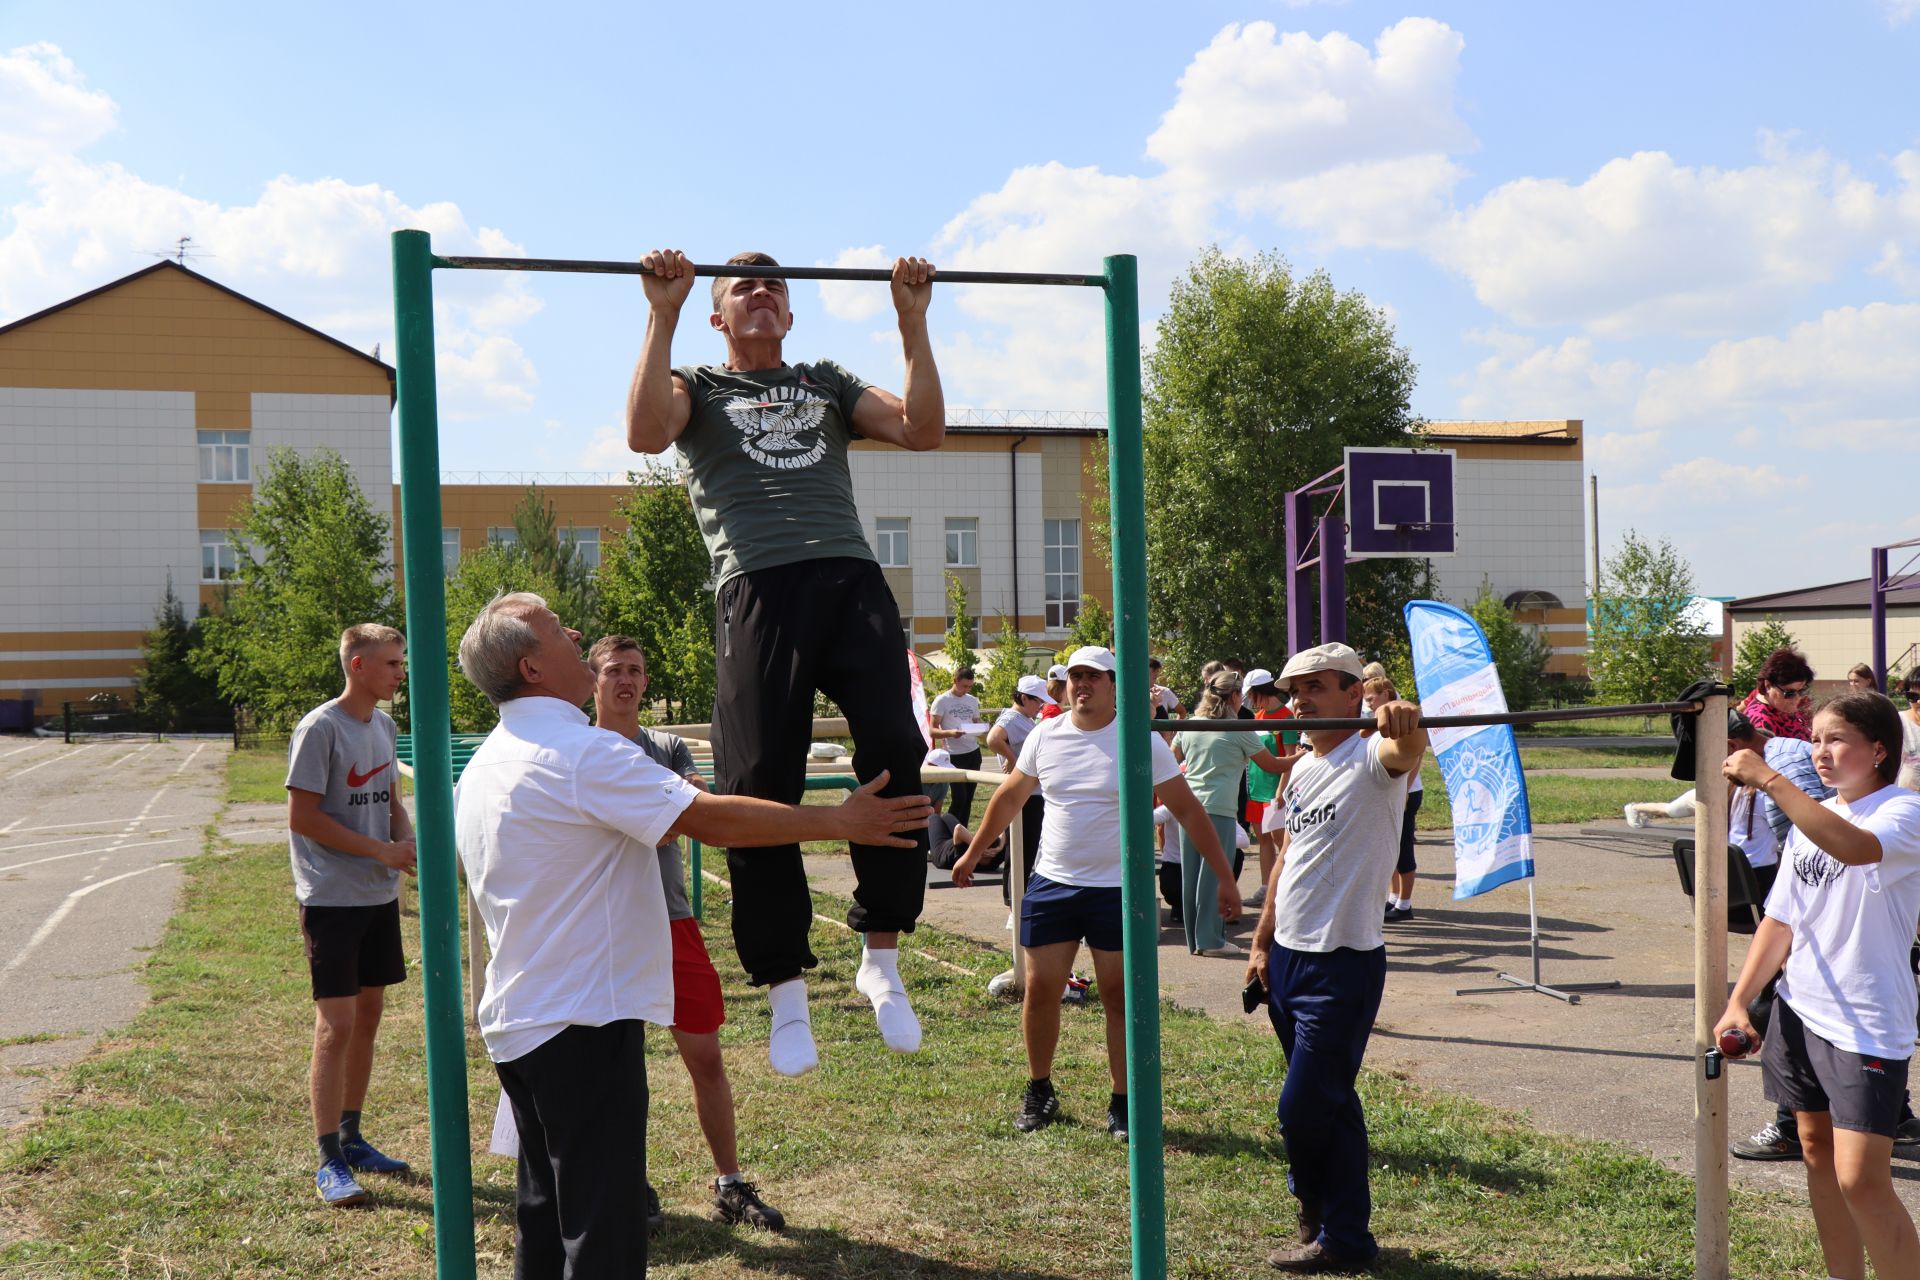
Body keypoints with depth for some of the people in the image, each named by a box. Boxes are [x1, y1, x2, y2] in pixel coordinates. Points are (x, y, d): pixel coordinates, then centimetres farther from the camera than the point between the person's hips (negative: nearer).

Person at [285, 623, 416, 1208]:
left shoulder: (384, 726, 10)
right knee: (336, 1026, -7)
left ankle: (351, 1137, 25)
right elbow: (303, 816, -16)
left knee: (368, 1016, 13)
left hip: (380, 896, 8)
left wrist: (411, 839, -3)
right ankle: (330, 1161, 0)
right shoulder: (320, 728, -13)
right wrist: (383, 851, -16)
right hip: (331, 897, -8)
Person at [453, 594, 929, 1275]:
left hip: (514, 1020, 10)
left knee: (545, 1216, 18)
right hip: (581, 1022, -10)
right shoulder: (584, 751, -18)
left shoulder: (482, 764, 12)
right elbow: (711, 818, -23)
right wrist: (843, 819, -18)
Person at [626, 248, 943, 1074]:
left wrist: (912, 322, 11)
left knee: (894, 753, -18)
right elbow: (646, 433, -3)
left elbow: (925, 430, 14)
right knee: (759, 788, -9)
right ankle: (786, 988, 3)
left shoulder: (827, 383, 30)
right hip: (758, 592, -2)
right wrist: (662, 315, -2)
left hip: (851, 580, 2)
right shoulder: (699, 387, 22)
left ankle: (881, 958, -5)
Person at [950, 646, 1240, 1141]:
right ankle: (1039, 1092, 25)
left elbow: (1187, 810, -5)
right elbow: (1009, 797, 16)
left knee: (1119, 996, 2)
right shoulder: (1045, 736, 2)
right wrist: (973, 854, 22)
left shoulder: (1142, 741, -8)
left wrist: (1224, 877, -7)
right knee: (1040, 990, 5)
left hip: (1117, 890, -3)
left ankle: (1122, 1105, 15)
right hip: (1052, 883, 3)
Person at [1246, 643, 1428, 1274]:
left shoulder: (1371, 757, -12)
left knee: (1305, 1108, -4)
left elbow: (1408, 751, -37)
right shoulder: (1302, 769, 12)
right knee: (1327, 1103, 17)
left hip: (1343, 963, -8)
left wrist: (1406, 726, -61)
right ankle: (1328, 1222, 30)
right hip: (1288, 957, 8)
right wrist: (1261, 943, 15)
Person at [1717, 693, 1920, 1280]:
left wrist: (1768, 779, -37)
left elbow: (1853, 846, -37)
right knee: (1817, 1153, 15)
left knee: (1862, 1180, -11)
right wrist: (1738, 1002, 4)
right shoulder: (1810, 818, 11)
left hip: (1867, 1026, -8)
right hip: (1799, 1011, 8)